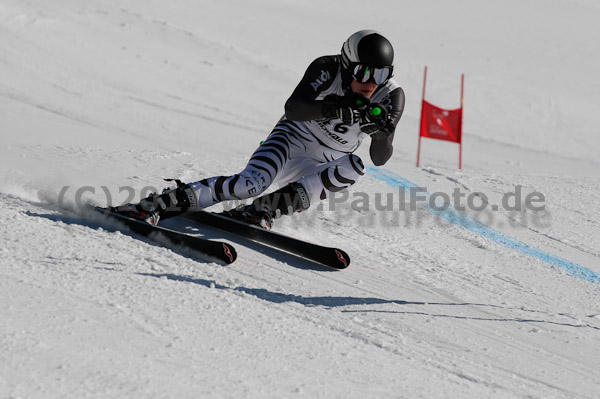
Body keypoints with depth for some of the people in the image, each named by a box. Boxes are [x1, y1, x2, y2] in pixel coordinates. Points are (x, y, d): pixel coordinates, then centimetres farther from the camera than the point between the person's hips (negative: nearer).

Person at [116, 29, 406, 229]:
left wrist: (382, 132, -36)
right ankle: (164, 203, -25)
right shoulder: (327, 69, -18)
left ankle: (261, 210, -29)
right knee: (252, 184, -32)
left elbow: (380, 158, -14)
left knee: (354, 168, -31)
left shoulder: (391, 96, -12)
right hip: (291, 140, -3)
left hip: (323, 167, 3)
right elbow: (293, 108, -32)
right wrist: (338, 110, -45)